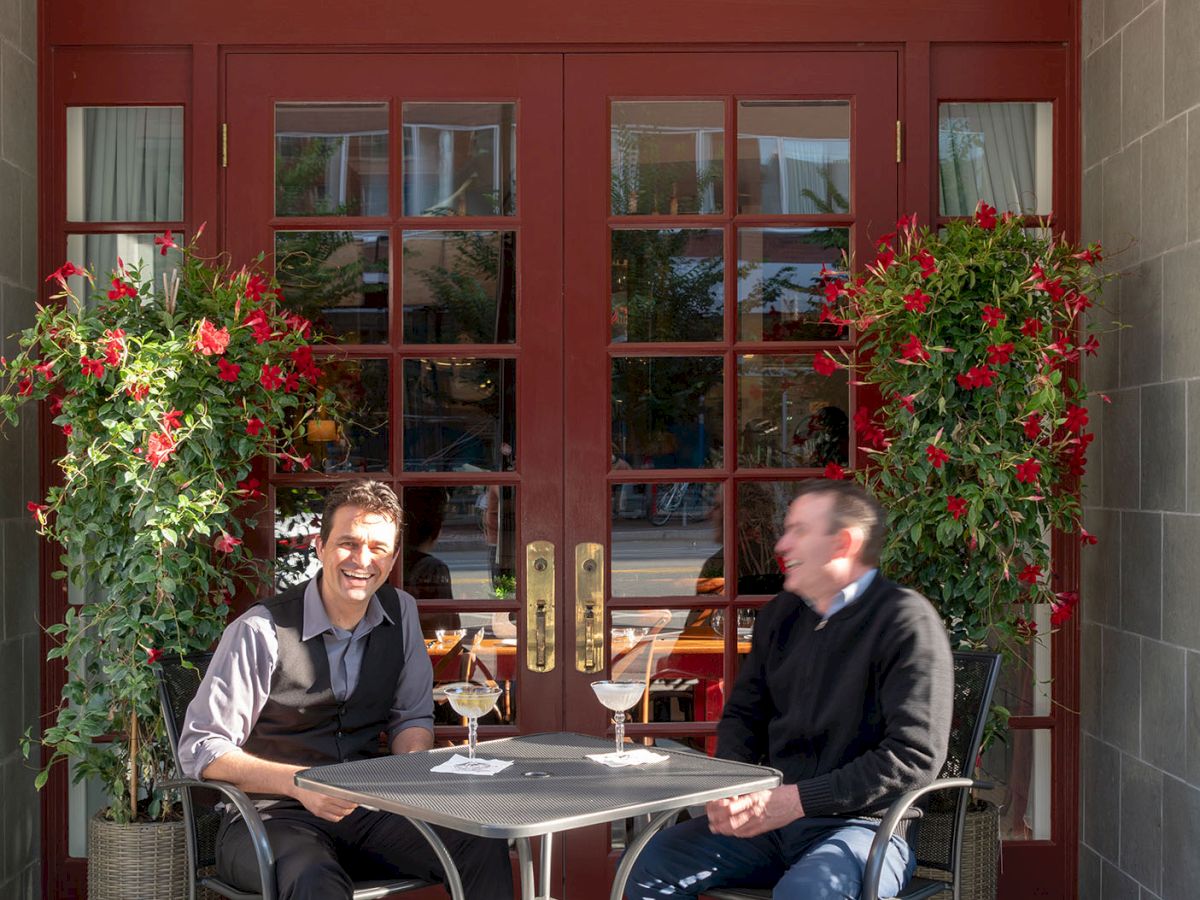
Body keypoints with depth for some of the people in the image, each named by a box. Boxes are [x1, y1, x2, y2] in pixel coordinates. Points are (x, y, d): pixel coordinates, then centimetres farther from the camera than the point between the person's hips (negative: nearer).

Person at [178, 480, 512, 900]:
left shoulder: (400, 613, 6)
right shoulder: (261, 631, -12)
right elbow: (199, 749, -11)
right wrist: (299, 784, -23)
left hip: (368, 809, 5)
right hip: (273, 815, -5)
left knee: (484, 849, -18)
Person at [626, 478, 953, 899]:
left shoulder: (906, 620, -9)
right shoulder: (780, 614, 14)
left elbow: (914, 756, -16)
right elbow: (743, 714, 22)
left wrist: (796, 799, -18)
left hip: (862, 824, -7)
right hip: (770, 818, 7)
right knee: (649, 866, -12)